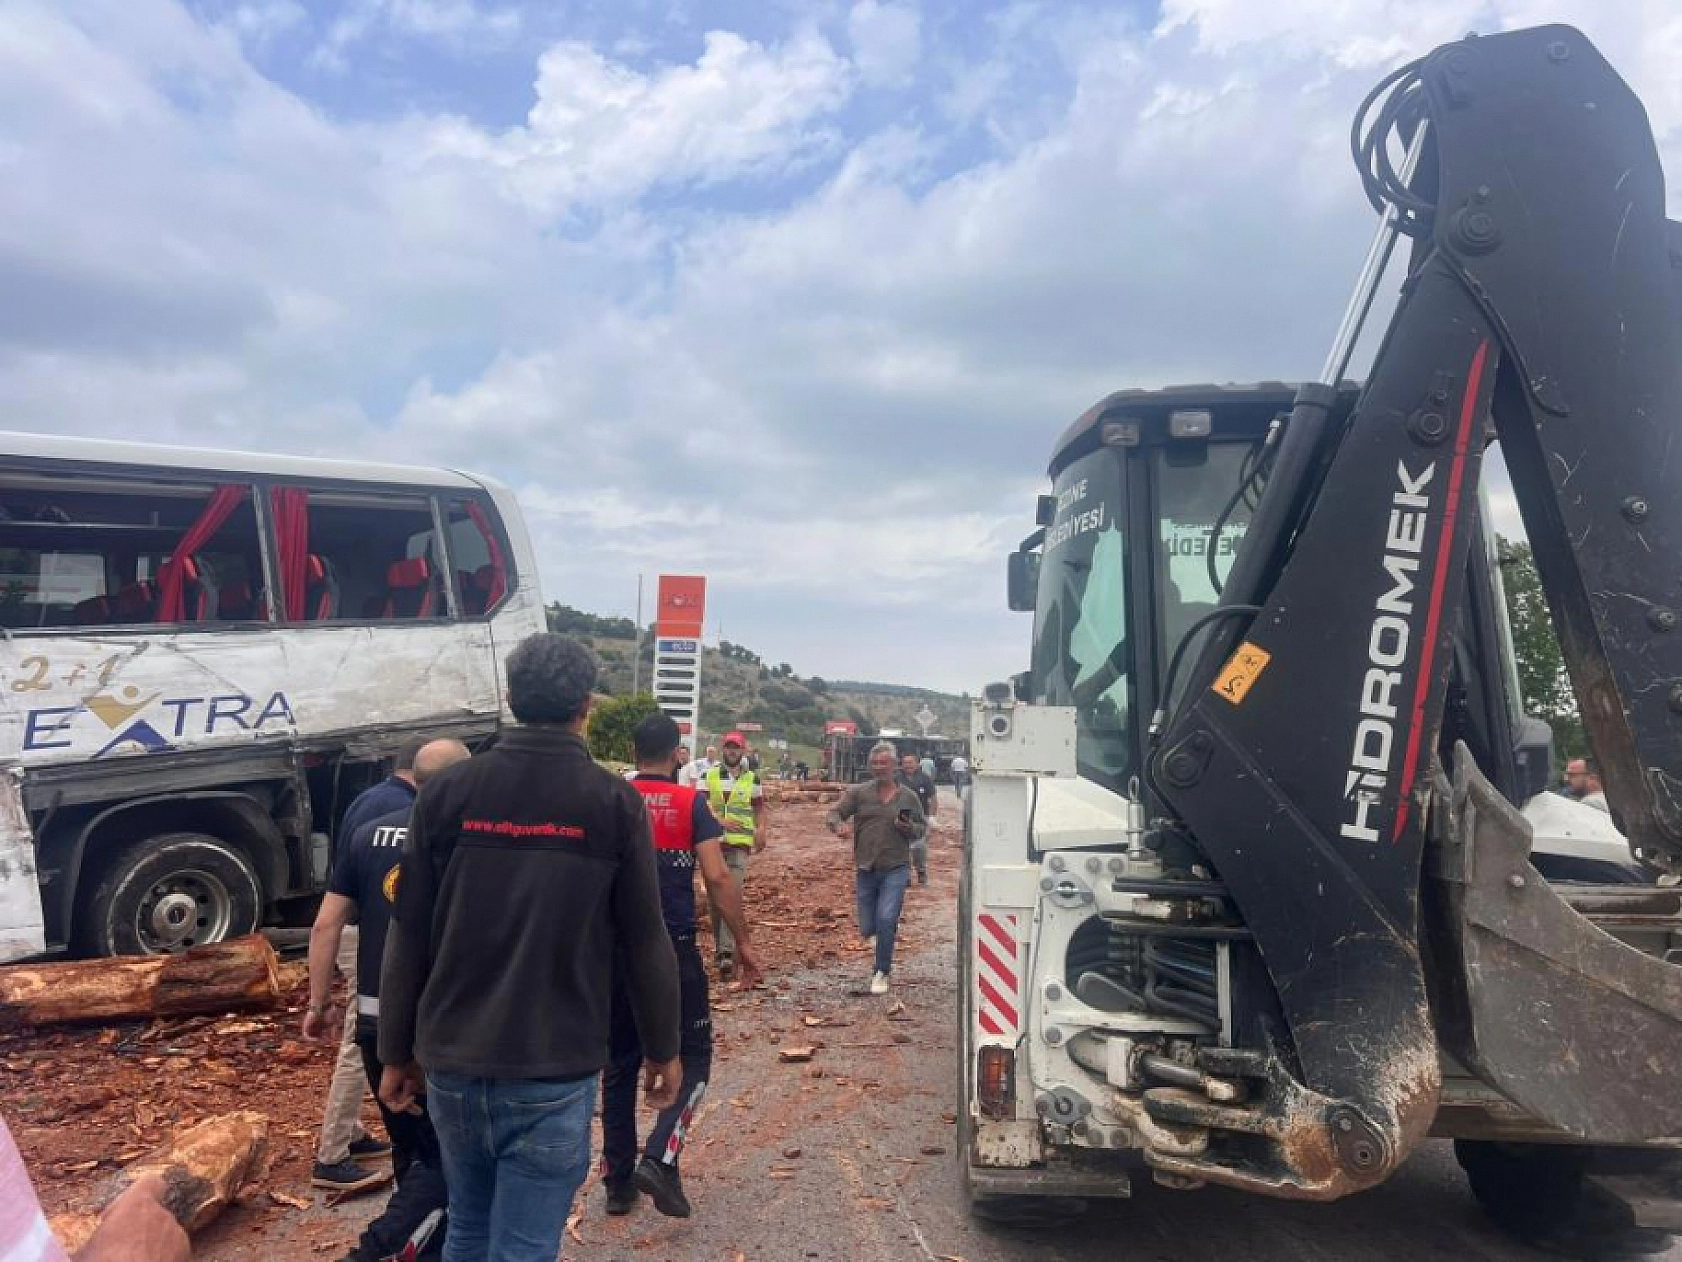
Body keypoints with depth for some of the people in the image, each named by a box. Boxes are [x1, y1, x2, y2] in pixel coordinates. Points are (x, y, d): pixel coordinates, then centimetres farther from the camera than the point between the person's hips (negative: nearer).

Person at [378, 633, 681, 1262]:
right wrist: (662, 1050, 9)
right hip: (552, 1073, -3)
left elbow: (408, 938, 2)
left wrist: (397, 1053, 13)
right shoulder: (615, 802, -8)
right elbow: (645, 943, -5)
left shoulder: (447, 791, -1)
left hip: (451, 1062, 4)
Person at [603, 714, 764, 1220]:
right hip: (673, 950, -3)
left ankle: (618, 1179, 21)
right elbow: (718, 877, -13)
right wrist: (742, 942, -5)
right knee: (692, 1054, 10)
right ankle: (659, 1158, -8)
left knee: (620, 1062, 15)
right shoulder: (691, 803, -5)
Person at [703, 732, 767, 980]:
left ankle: (727, 951, -18)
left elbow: (759, 807, 18)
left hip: (740, 844, -2)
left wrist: (760, 829, 2)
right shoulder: (709, 776, 6)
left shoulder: (752, 779, 8)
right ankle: (719, 944, 26)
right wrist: (720, 821, -18)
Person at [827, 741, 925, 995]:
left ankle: (881, 974, 1)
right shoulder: (858, 792, 2)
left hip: (896, 869, -1)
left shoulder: (908, 797, 5)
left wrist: (909, 828, -8)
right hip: (865, 869, 2)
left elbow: (922, 827, 15)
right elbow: (835, 813, -2)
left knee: (885, 920, -17)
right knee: (867, 930, 7)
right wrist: (838, 825, -25)